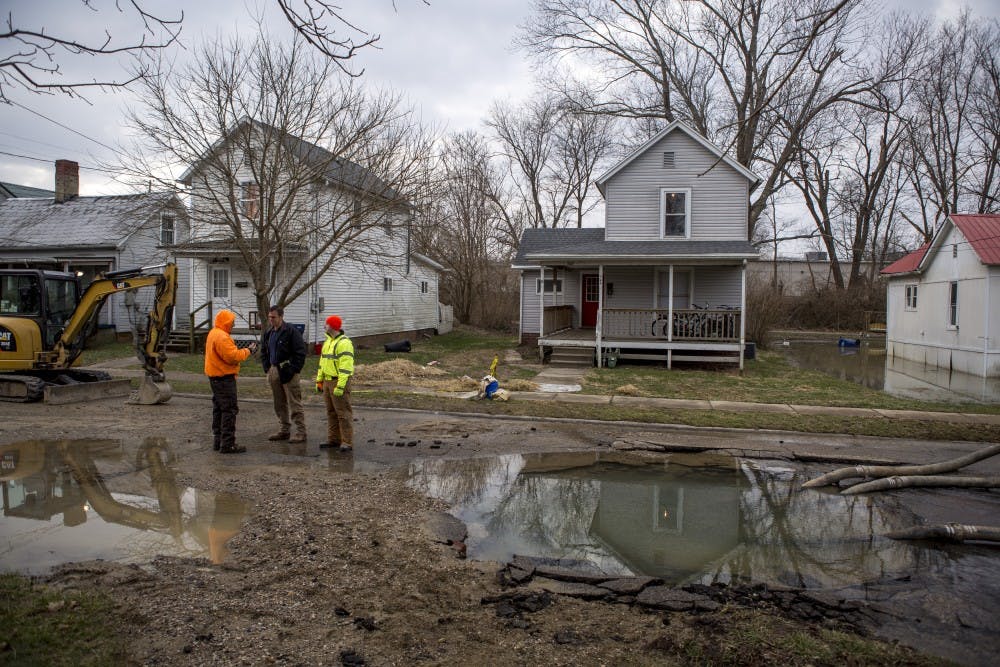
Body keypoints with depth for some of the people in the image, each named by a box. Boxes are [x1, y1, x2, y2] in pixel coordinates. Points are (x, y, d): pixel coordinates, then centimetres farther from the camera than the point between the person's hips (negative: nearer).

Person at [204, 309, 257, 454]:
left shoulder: (214, 333, 16)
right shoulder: (222, 337, -19)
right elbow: (233, 356, -23)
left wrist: (244, 350, 6)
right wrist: (248, 351, -11)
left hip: (216, 377, 11)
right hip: (224, 378, -11)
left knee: (219, 409, 16)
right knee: (230, 410, -8)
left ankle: (218, 441, 23)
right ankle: (228, 444, -8)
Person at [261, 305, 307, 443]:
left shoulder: (291, 332, -11)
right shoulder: (269, 333, 14)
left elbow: (300, 353, -14)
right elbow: (264, 352, 24)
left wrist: (293, 370, -17)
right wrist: (267, 367, 11)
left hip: (287, 372, -8)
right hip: (273, 371, 8)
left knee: (294, 403, -6)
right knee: (279, 404, 13)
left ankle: (300, 432, -1)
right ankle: (284, 430, 23)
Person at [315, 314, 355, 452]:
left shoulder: (344, 343, -14)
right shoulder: (327, 341, 17)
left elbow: (346, 367, -21)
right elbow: (322, 362, 22)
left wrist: (340, 386, -25)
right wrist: (319, 380, 17)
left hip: (339, 382, -9)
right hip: (328, 381, 9)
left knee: (343, 413, -6)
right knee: (331, 412, 13)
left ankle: (347, 442, -2)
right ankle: (333, 439, 21)